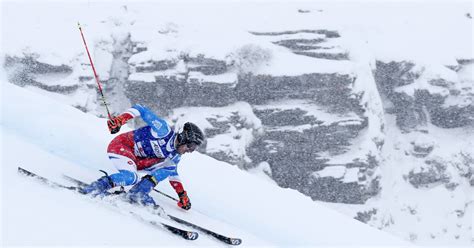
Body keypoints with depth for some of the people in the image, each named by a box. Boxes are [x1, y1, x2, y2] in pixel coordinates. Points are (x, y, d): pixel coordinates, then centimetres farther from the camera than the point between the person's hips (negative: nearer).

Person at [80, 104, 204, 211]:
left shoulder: (175, 155, 3)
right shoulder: (164, 130, -21)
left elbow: (172, 174, 19)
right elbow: (141, 109, -19)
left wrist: (182, 194, 11)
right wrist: (120, 119, -31)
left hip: (136, 160, 8)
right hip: (121, 145, -8)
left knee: (167, 169, -5)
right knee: (131, 177, -33)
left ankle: (138, 192, -11)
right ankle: (100, 185, -17)